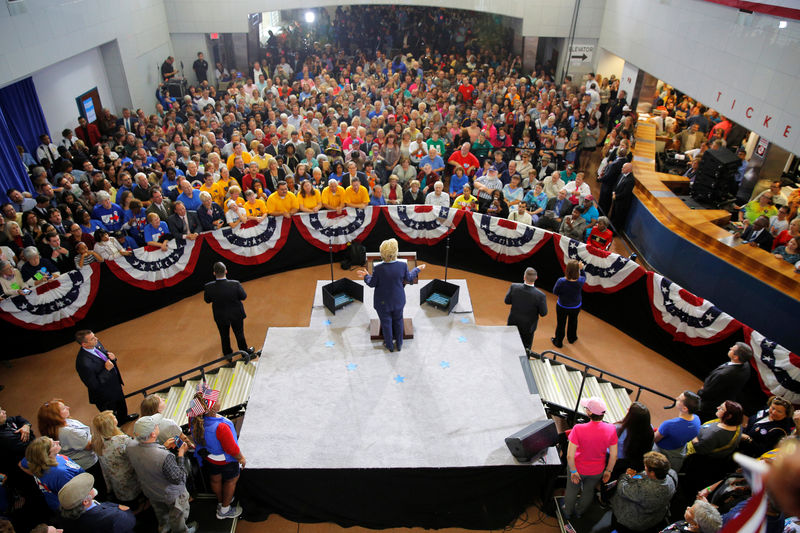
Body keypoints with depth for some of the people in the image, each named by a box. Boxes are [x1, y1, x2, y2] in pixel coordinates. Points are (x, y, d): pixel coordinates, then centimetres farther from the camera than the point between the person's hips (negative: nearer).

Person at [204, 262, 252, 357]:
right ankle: (244, 352, 47)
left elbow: (207, 300, -9)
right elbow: (243, 297, -16)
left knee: (224, 336, 26)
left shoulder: (209, 287, -27)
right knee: (239, 334, 24)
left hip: (220, 316, 1)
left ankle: (227, 354, 47)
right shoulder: (235, 284, -32)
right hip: (236, 315, -1)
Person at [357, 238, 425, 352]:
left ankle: (390, 346, 36)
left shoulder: (378, 268, -26)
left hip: (383, 302, -2)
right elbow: (408, 279, -2)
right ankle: (399, 344, 39)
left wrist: (366, 276, 9)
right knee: (398, 321, 23)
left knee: (386, 323, 18)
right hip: (398, 301, 2)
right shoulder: (403, 266, -20)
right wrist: (417, 270, 16)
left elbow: (372, 284, -12)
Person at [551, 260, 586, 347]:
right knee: (573, 322, 30)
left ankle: (558, 342, 43)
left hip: (562, 307, -2)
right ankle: (571, 338, 55)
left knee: (561, 324, 22)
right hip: (576, 307, 2)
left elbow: (555, 292, -17)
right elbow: (584, 277, -2)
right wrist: (581, 269, -8)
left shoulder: (561, 281, -35)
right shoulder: (581, 281, -28)